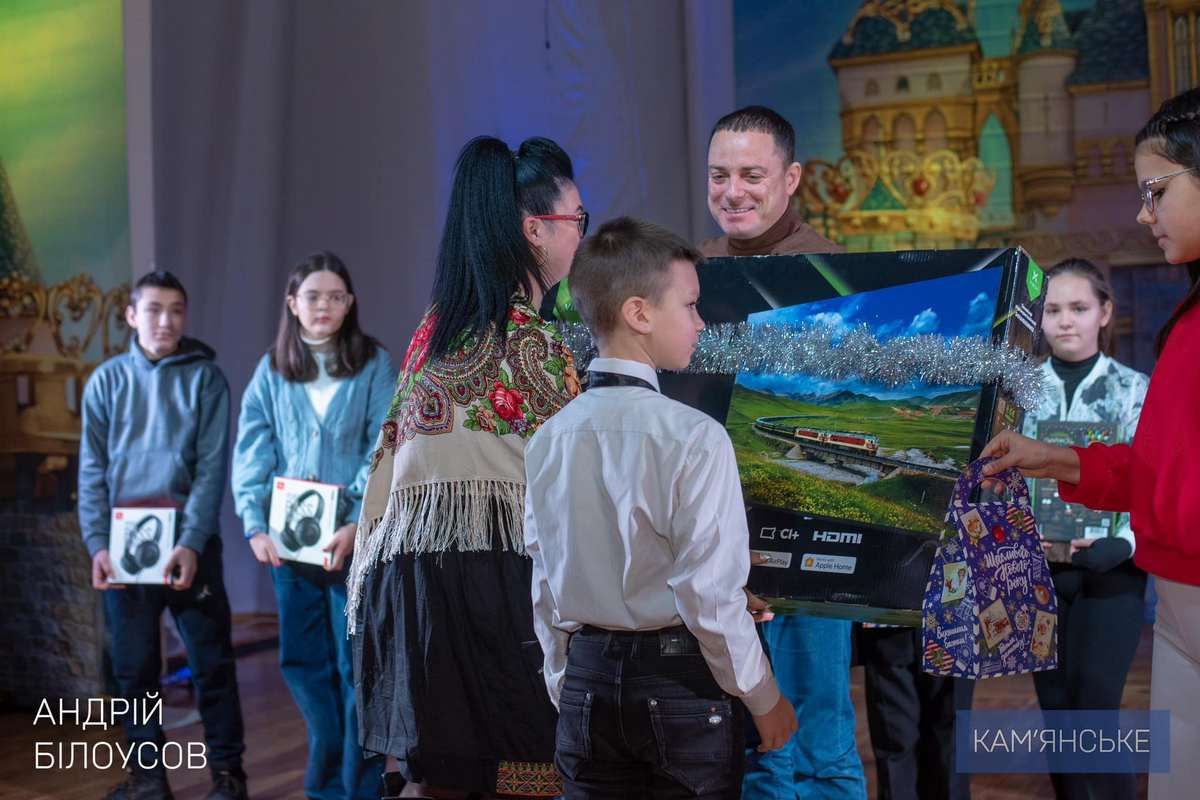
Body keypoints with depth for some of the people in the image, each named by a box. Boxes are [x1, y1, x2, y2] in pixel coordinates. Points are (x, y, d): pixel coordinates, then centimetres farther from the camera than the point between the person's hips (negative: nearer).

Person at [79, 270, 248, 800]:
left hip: (190, 543, -2)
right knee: (134, 665, 7)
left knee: (211, 661, 2)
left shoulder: (205, 378, 0)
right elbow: (93, 471, 3)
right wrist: (97, 544, -9)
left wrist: (192, 543, -15)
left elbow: (211, 468, -5)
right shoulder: (107, 380, 5)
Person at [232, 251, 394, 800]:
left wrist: (359, 523, -17)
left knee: (357, 664, -1)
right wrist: (255, 525, -11)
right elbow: (251, 454, 2)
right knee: (302, 660, 10)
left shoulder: (375, 366, 1)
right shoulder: (271, 371, 8)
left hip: (356, 538, -3)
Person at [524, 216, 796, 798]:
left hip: (585, 683, 5)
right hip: (678, 685, -5)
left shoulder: (548, 439, 0)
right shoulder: (694, 436, -16)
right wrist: (764, 699, -2)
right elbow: (711, 593, -16)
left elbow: (545, 591, 6)